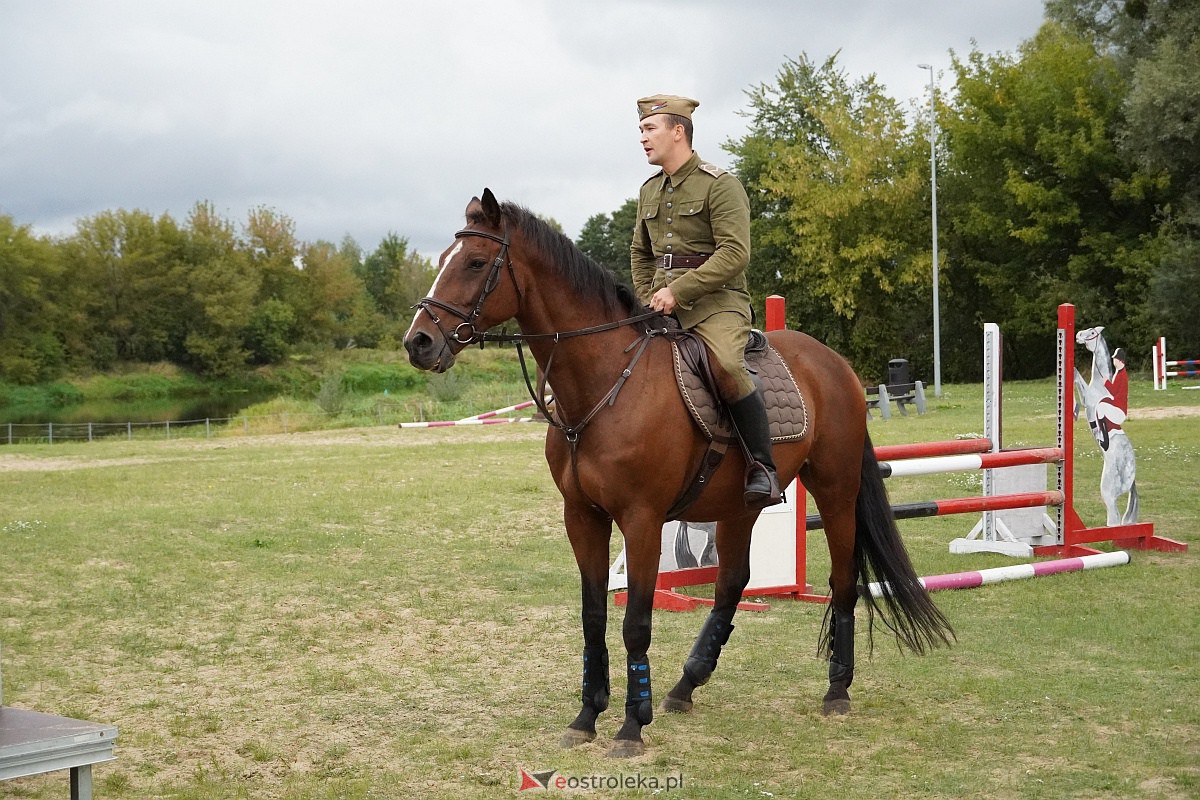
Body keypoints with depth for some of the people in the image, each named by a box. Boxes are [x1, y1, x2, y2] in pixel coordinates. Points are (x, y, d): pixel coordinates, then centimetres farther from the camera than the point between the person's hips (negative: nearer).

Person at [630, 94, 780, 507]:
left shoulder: (720, 185, -5)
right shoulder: (649, 191, 17)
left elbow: (734, 253, -16)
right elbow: (640, 254, 28)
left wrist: (678, 291, -20)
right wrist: (648, 299, 9)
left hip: (717, 302, -7)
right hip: (664, 305, 8)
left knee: (726, 368, -33)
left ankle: (763, 468, -22)